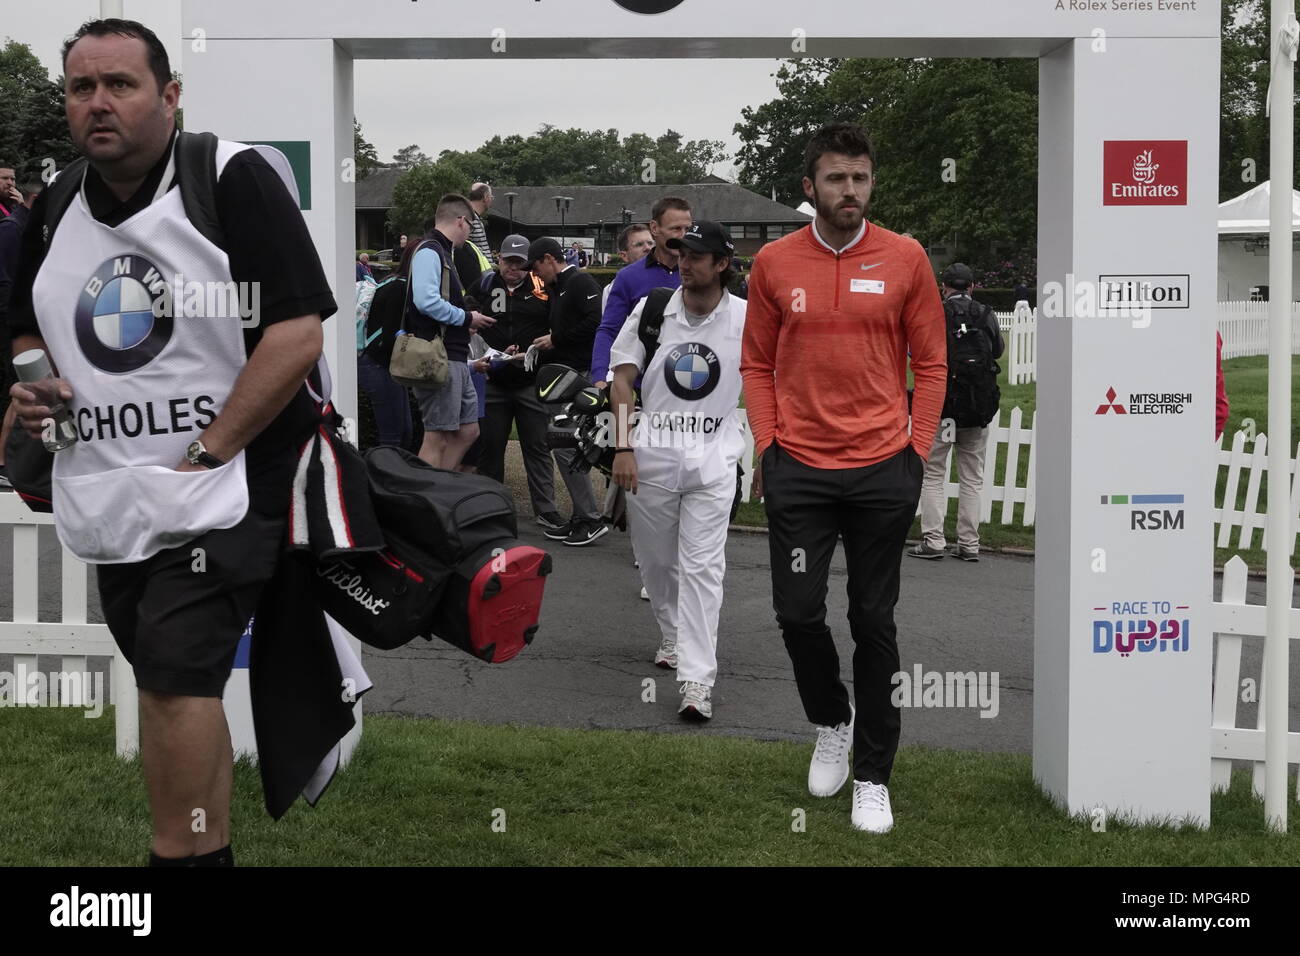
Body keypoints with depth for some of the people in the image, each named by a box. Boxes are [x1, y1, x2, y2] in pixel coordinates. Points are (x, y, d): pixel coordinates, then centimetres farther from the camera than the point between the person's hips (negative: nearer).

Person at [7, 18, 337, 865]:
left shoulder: (232, 178, -10)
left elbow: (298, 332, -17)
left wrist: (207, 453, -19)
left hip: (221, 489, -7)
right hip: (112, 502, 7)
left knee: (176, 677, -13)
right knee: (176, 694, 15)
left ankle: (181, 856, -3)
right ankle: (212, 851, 30)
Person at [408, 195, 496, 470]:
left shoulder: (442, 252, 21)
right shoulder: (429, 251, -10)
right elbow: (426, 301, -23)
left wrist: (466, 323, 10)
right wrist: (467, 318, -12)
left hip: (455, 360, 10)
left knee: (467, 431, 13)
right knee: (437, 437, -7)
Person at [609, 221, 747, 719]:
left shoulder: (747, 318, -2)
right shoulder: (651, 311, 0)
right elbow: (622, 379, 1)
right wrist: (624, 447, -6)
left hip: (713, 459, -2)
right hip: (651, 455, 2)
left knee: (702, 566, -9)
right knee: (655, 559, 12)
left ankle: (697, 678, -11)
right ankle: (673, 635, 37)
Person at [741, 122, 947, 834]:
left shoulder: (905, 259, -1)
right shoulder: (774, 263, 1)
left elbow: (930, 362, 4)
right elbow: (757, 363, 8)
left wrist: (917, 451, -1)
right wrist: (767, 445, 0)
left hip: (882, 470, -1)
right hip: (799, 470, 1)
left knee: (874, 622, 5)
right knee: (797, 612, -1)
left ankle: (873, 774, 16)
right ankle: (831, 722, 29)